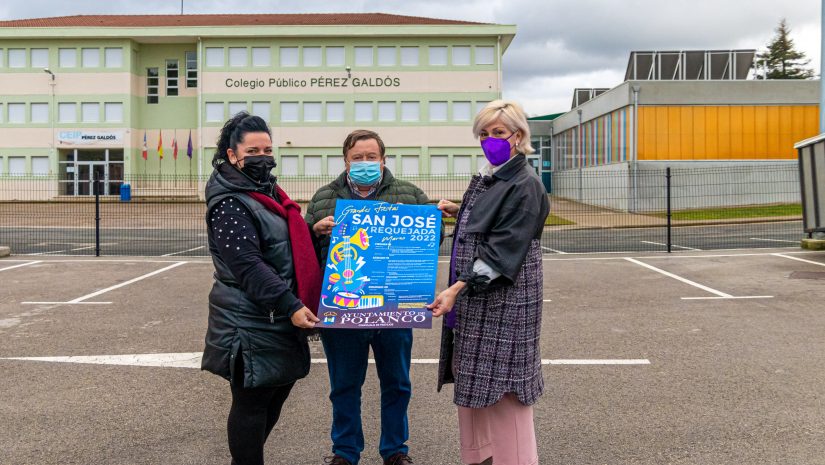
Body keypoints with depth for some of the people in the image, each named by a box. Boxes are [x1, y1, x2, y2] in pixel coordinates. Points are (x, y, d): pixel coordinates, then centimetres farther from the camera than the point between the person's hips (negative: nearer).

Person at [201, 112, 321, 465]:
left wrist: (314, 229, 11)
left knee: (279, 389, 19)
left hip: (278, 317, 10)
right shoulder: (230, 204, -16)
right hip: (252, 323, -10)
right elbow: (248, 266, -24)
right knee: (252, 402, 1)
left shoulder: (266, 191, 14)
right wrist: (290, 306, -27)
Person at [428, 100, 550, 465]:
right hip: (475, 295, 9)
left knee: (500, 383, -3)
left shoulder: (524, 186, -14)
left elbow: (502, 252, -21)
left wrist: (458, 288, -26)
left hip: (503, 298, -9)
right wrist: (458, 213, 11)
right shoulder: (487, 178, 12)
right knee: (471, 378, 14)